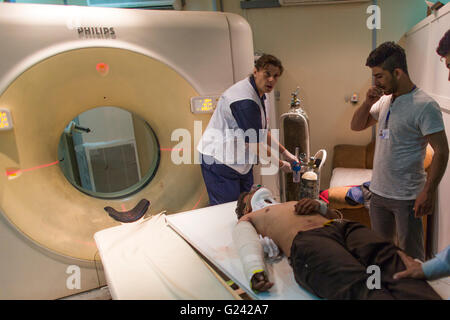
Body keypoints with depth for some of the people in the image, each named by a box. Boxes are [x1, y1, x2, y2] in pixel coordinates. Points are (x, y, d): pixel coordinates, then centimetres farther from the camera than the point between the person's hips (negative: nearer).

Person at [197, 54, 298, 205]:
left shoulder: (260, 95, 8)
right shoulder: (245, 100, -25)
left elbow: (262, 132, 17)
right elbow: (254, 143, -21)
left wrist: (285, 153, 12)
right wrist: (280, 164, -9)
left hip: (241, 161, 10)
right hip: (219, 161, -10)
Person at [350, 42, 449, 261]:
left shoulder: (424, 106, -16)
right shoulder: (384, 100, 7)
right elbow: (356, 126, 13)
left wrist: (428, 192, -21)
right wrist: (368, 103, -5)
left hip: (407, 197, -7)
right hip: (378, 192, 7)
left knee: (411, 258, 8)